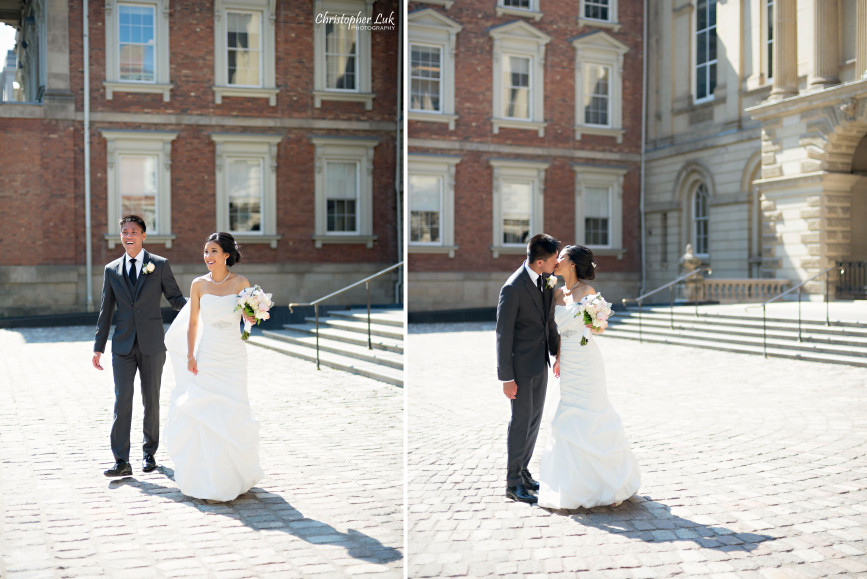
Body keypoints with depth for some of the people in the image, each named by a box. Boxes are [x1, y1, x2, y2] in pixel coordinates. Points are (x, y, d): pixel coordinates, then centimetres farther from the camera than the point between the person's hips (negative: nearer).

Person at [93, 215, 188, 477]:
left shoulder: (160, 265, 3)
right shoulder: (112, 270, 9)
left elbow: (175, 298, 4)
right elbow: (105, 311, 11)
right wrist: (98, 347, 7)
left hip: (152, 344, -1)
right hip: (123, 345, 1)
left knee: (151, 400, 8)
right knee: (122, 400, -6)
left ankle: (149, 453, 23)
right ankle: (122, 461, -5)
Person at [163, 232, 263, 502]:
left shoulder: (241, 283, -1)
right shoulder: (199, 284, 2)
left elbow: (251, 319, 0)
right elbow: (192, 323, 4)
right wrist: (190, 356, -4)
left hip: (233, 357, -1)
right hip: (206, 357, 1)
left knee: (232, 414, 2)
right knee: (204, 414, 0)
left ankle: (235, 475, 21)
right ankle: (208, 477, 12)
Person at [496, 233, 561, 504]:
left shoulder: (546, 278, 1)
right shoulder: (513, 288, -22)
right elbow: (503, 334, -18)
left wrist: (556, 353, 16)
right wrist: (506, 377, -17)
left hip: (541, 361, 8)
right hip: (522, 365, -8)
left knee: (535, 420, 16)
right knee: (521, 422, 2)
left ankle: (522, 470, 32)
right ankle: (513, 482, 15)